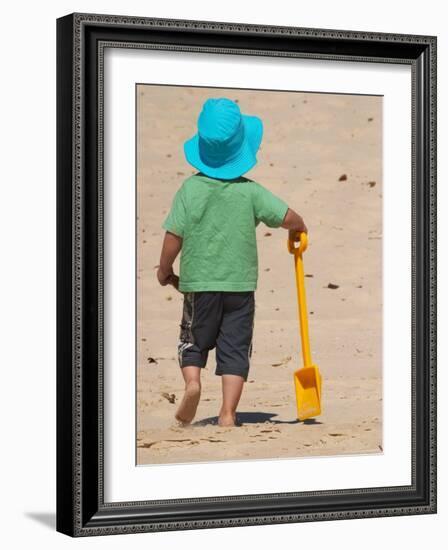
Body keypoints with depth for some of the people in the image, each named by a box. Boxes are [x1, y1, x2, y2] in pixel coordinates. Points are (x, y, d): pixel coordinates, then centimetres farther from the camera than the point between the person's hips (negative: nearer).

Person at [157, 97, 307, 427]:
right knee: (235, 347, 5)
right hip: (241, 283, 0)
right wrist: (299, 229, 13)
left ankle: (192, 381, -8)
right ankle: (228, 411, -3)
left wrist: (165, 270, 9)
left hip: (199, 282, 0)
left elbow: (174, 236, -7)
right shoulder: (250, 191, -6)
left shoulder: (190, 189, -6)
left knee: (193, 341, 18)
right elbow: (288, 217, -10)